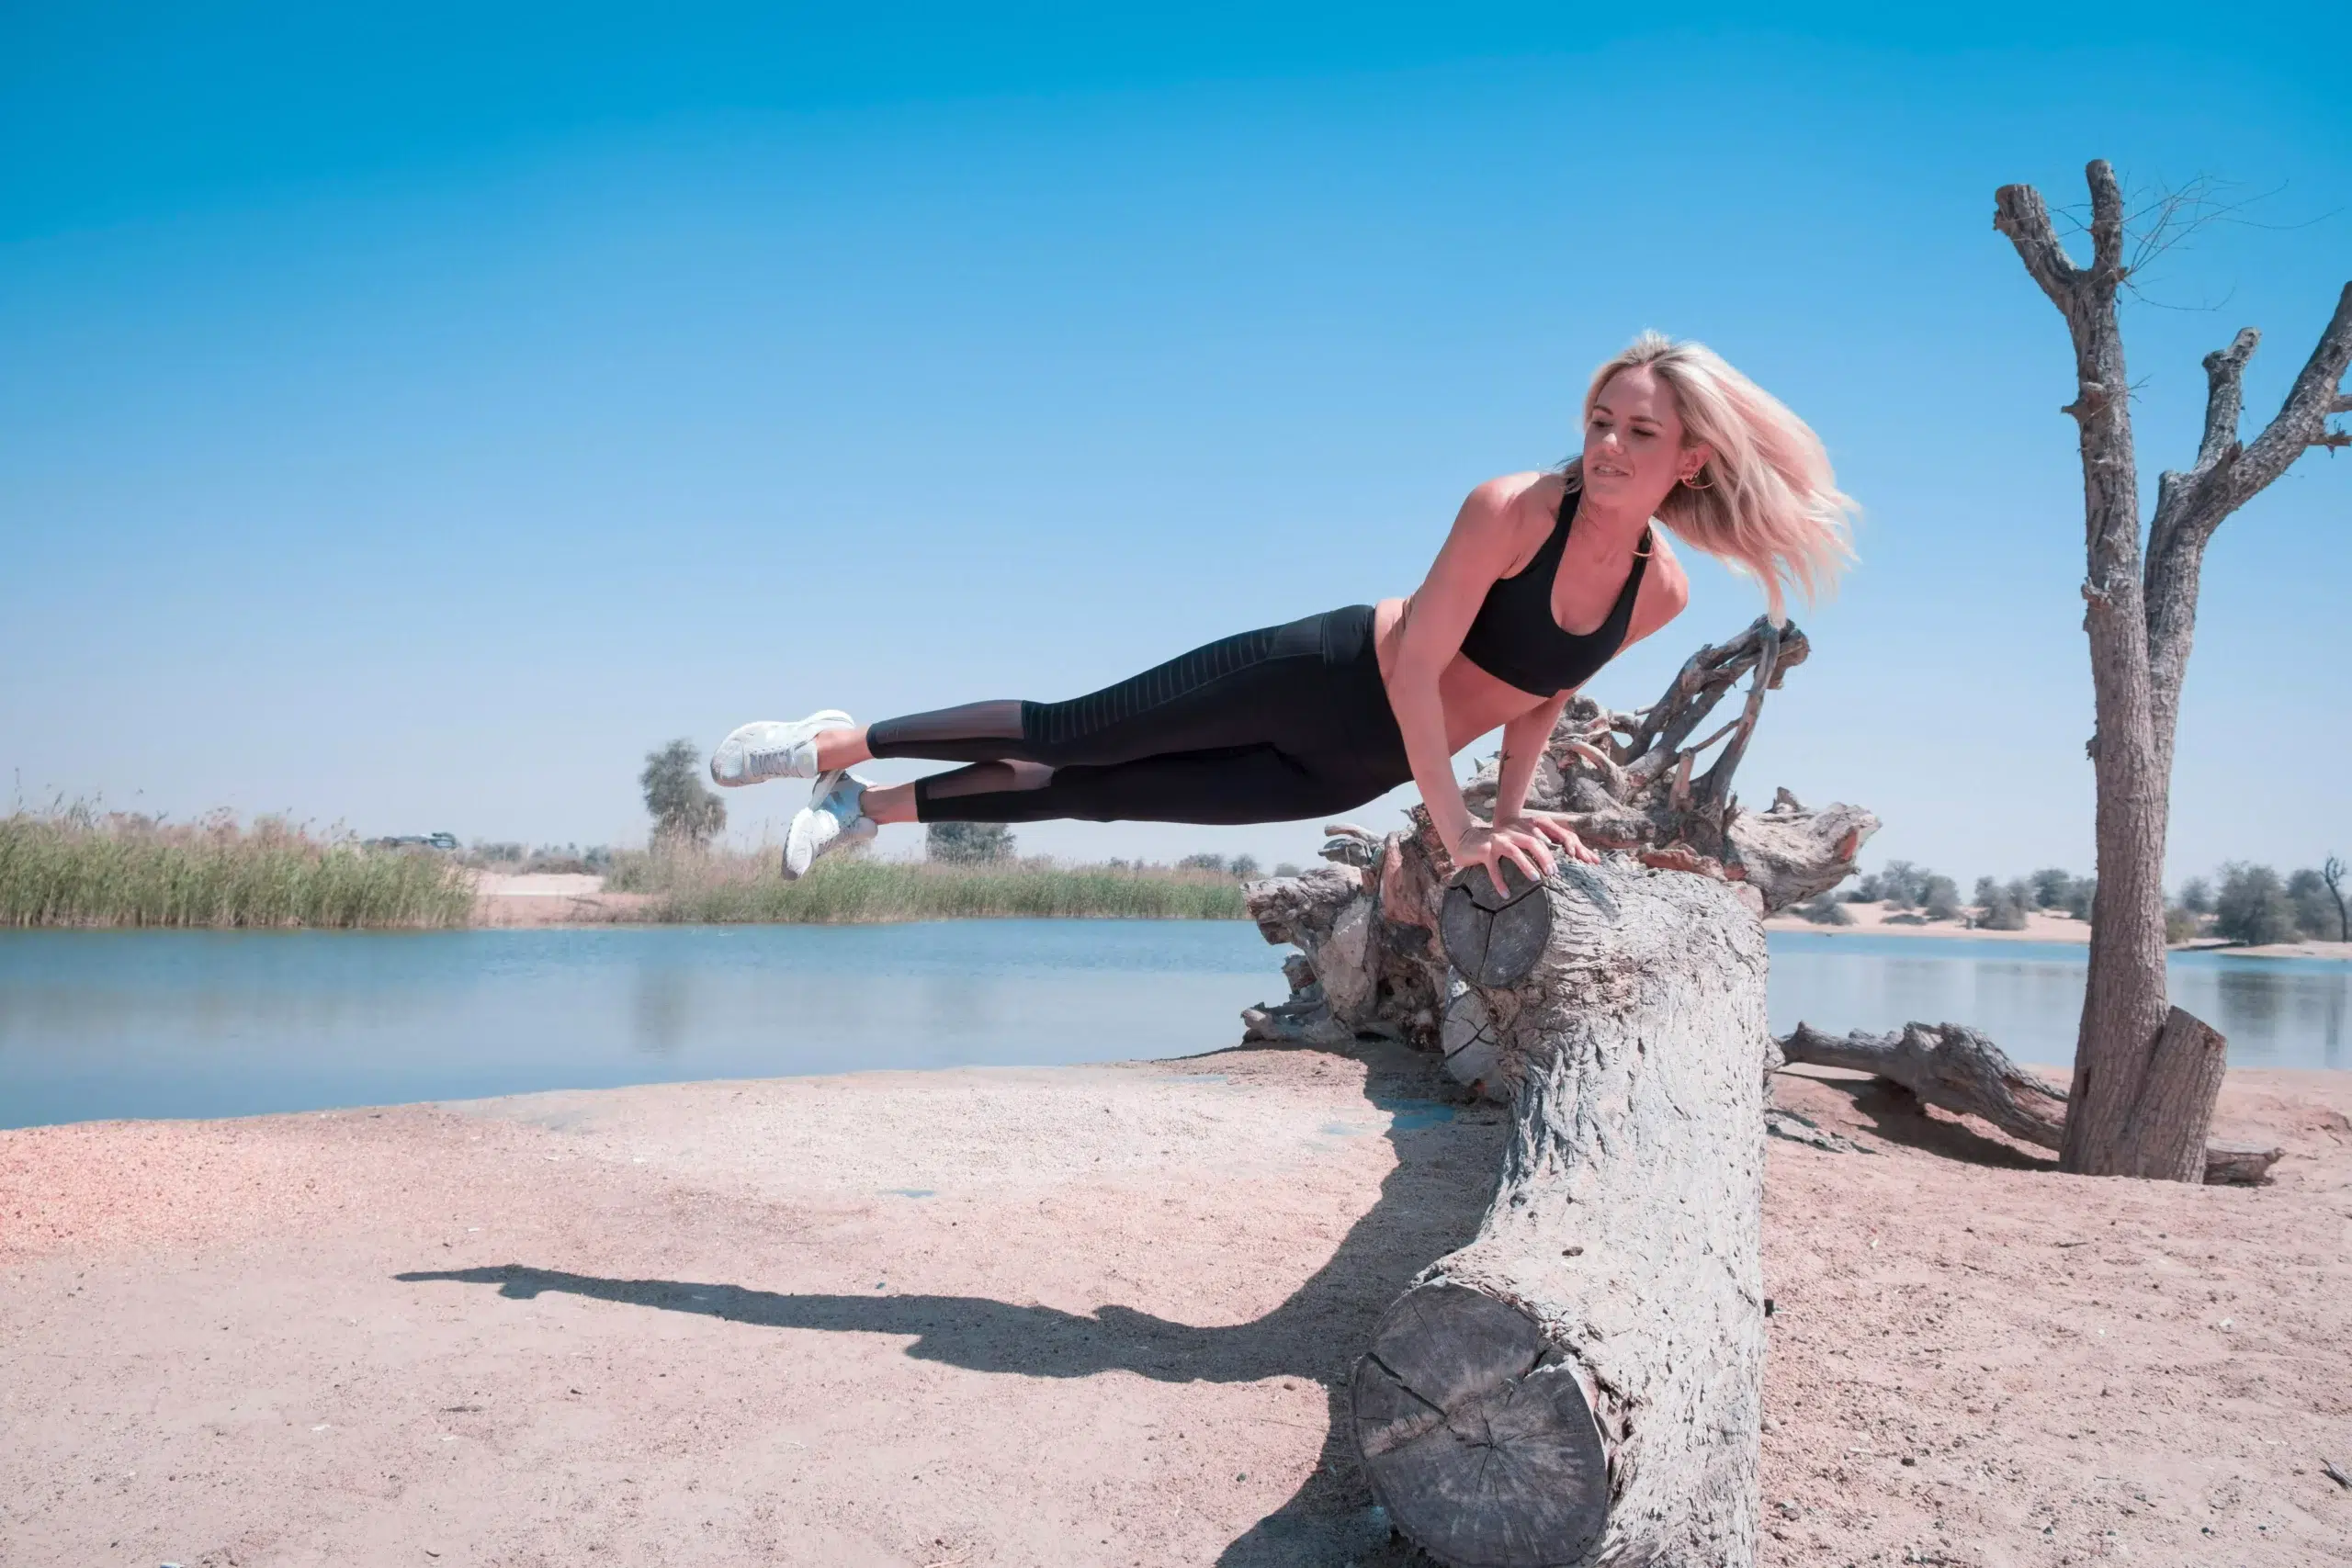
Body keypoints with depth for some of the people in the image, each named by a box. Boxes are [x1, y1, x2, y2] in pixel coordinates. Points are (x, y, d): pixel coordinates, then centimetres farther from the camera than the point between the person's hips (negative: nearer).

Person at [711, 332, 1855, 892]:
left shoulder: (1660, 594, -5)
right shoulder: (1513, 508, -24)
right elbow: (1417, 659, -23)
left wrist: (1512, 806, 4)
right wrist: (1456, 828, -25)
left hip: (1353, 773, 4)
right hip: (1316, 677, -4)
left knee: (1102, 793, 10)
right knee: (1070, 735, -1)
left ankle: (869, 805, 25)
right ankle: (843, 747, 19)